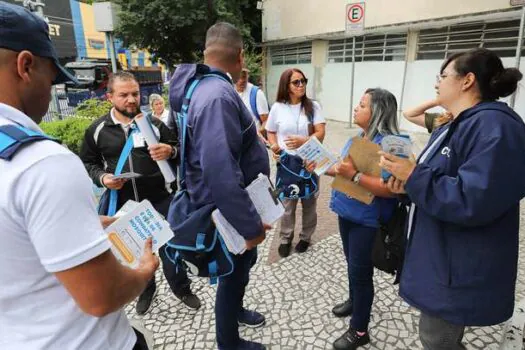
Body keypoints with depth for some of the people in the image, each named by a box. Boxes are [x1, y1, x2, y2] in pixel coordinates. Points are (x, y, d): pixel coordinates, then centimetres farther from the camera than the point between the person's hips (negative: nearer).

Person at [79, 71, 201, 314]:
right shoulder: (97, 129, 1)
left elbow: (180, 151, 1)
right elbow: (88, 163, 9)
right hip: (123, 204, 2)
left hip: (159, 200, -1)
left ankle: (182, 289, 34)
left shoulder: (154, 123, -2)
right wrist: (102, 178, -11)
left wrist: (170, 151, -22)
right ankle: (145, 290, 45)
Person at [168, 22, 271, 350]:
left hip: (236, 201, 10)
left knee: (245, 261, 28)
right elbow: (220, 173, -37)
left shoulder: (211, 87, 4)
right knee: (235, 270, 12)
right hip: (230, 209, -10)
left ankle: (236, 310, 55)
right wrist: (250, 224, -29)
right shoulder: (218, 95, -30)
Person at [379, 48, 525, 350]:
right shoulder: (456, 127, 12)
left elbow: (473, 201, -31)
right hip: (441, 255, 10)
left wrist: (413, 176, -25)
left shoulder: (494, 126, -22)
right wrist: (409, 183, -1)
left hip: (461, 269, -10)